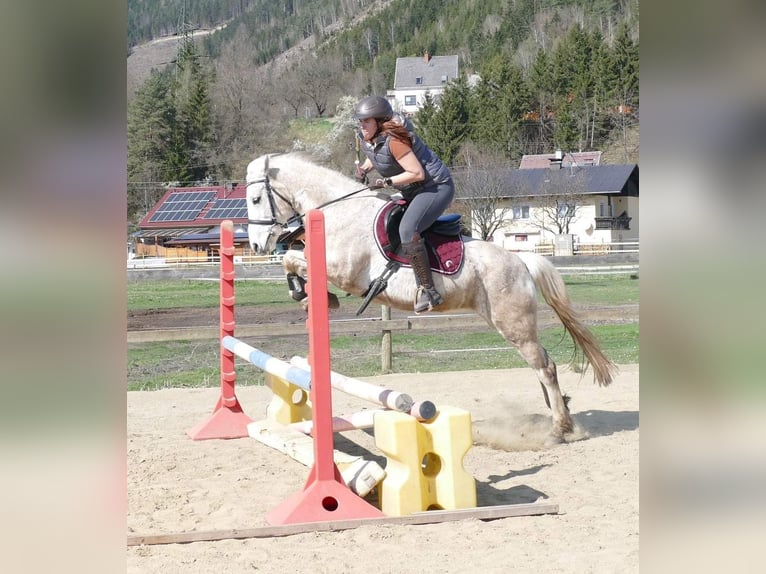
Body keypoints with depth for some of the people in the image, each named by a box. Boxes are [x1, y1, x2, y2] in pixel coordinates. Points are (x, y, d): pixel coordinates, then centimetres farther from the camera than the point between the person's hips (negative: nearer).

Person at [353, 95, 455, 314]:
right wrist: (365, 168, 5)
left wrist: (387, 182, -25)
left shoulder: (393, 141, -25)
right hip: (411, 192, 11)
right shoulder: (366, 139, 1)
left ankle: (428, 290, -29)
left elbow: (417, 173, -26)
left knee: (407, 230, -29)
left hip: (436, 187, -11)